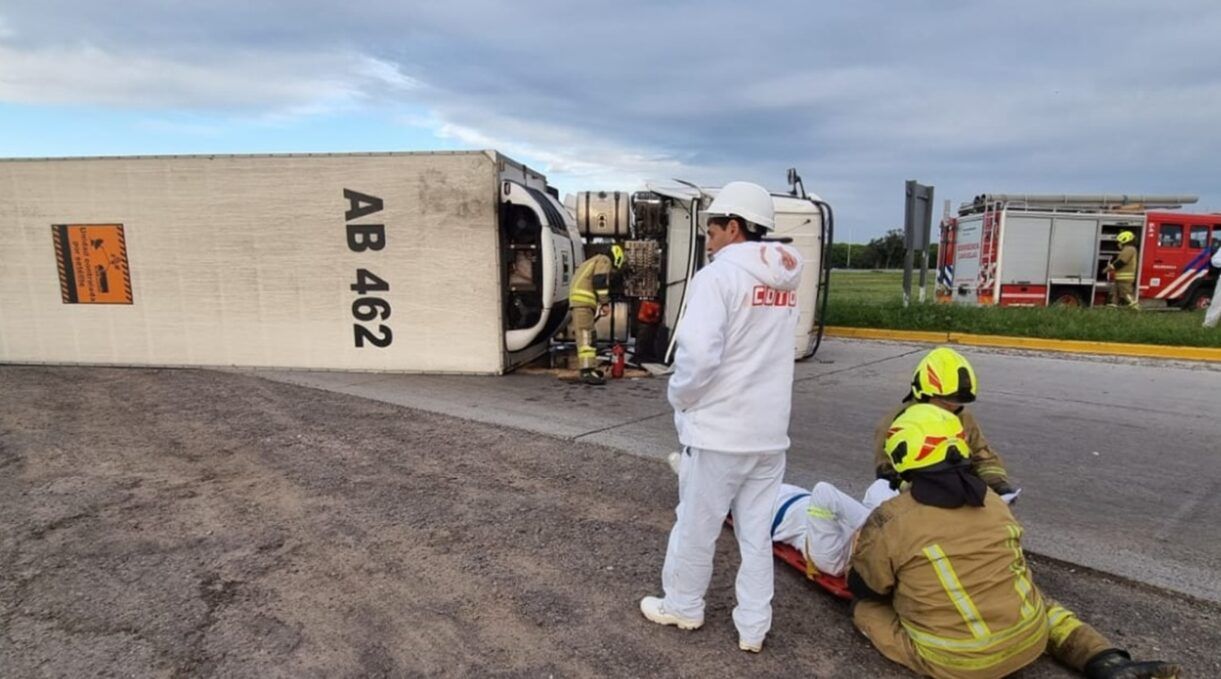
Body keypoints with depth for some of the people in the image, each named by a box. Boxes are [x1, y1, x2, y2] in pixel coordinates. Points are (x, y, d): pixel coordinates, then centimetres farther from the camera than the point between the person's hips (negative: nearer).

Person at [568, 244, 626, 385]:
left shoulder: (593, 262, 32)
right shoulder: (604, 260, 2)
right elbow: (600, 281, -13)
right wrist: (605, 302, -9)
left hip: (578, 300, 10)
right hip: (583, 300, -10)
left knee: (585, 335, 15)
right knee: (585, 336, -17)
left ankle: (589, 368, 22)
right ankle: (587, 372, -24)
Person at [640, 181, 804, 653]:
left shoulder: (719, 275, -15)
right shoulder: (785, 281, 8)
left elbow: (698, 354, -25)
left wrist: (679, 397, -6)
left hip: (719, 429, -6)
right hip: (769, 430, 7)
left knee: (696, 525, 13)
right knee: (757, 533, 15)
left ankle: (682, 607, 32)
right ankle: (753, 627, 26)